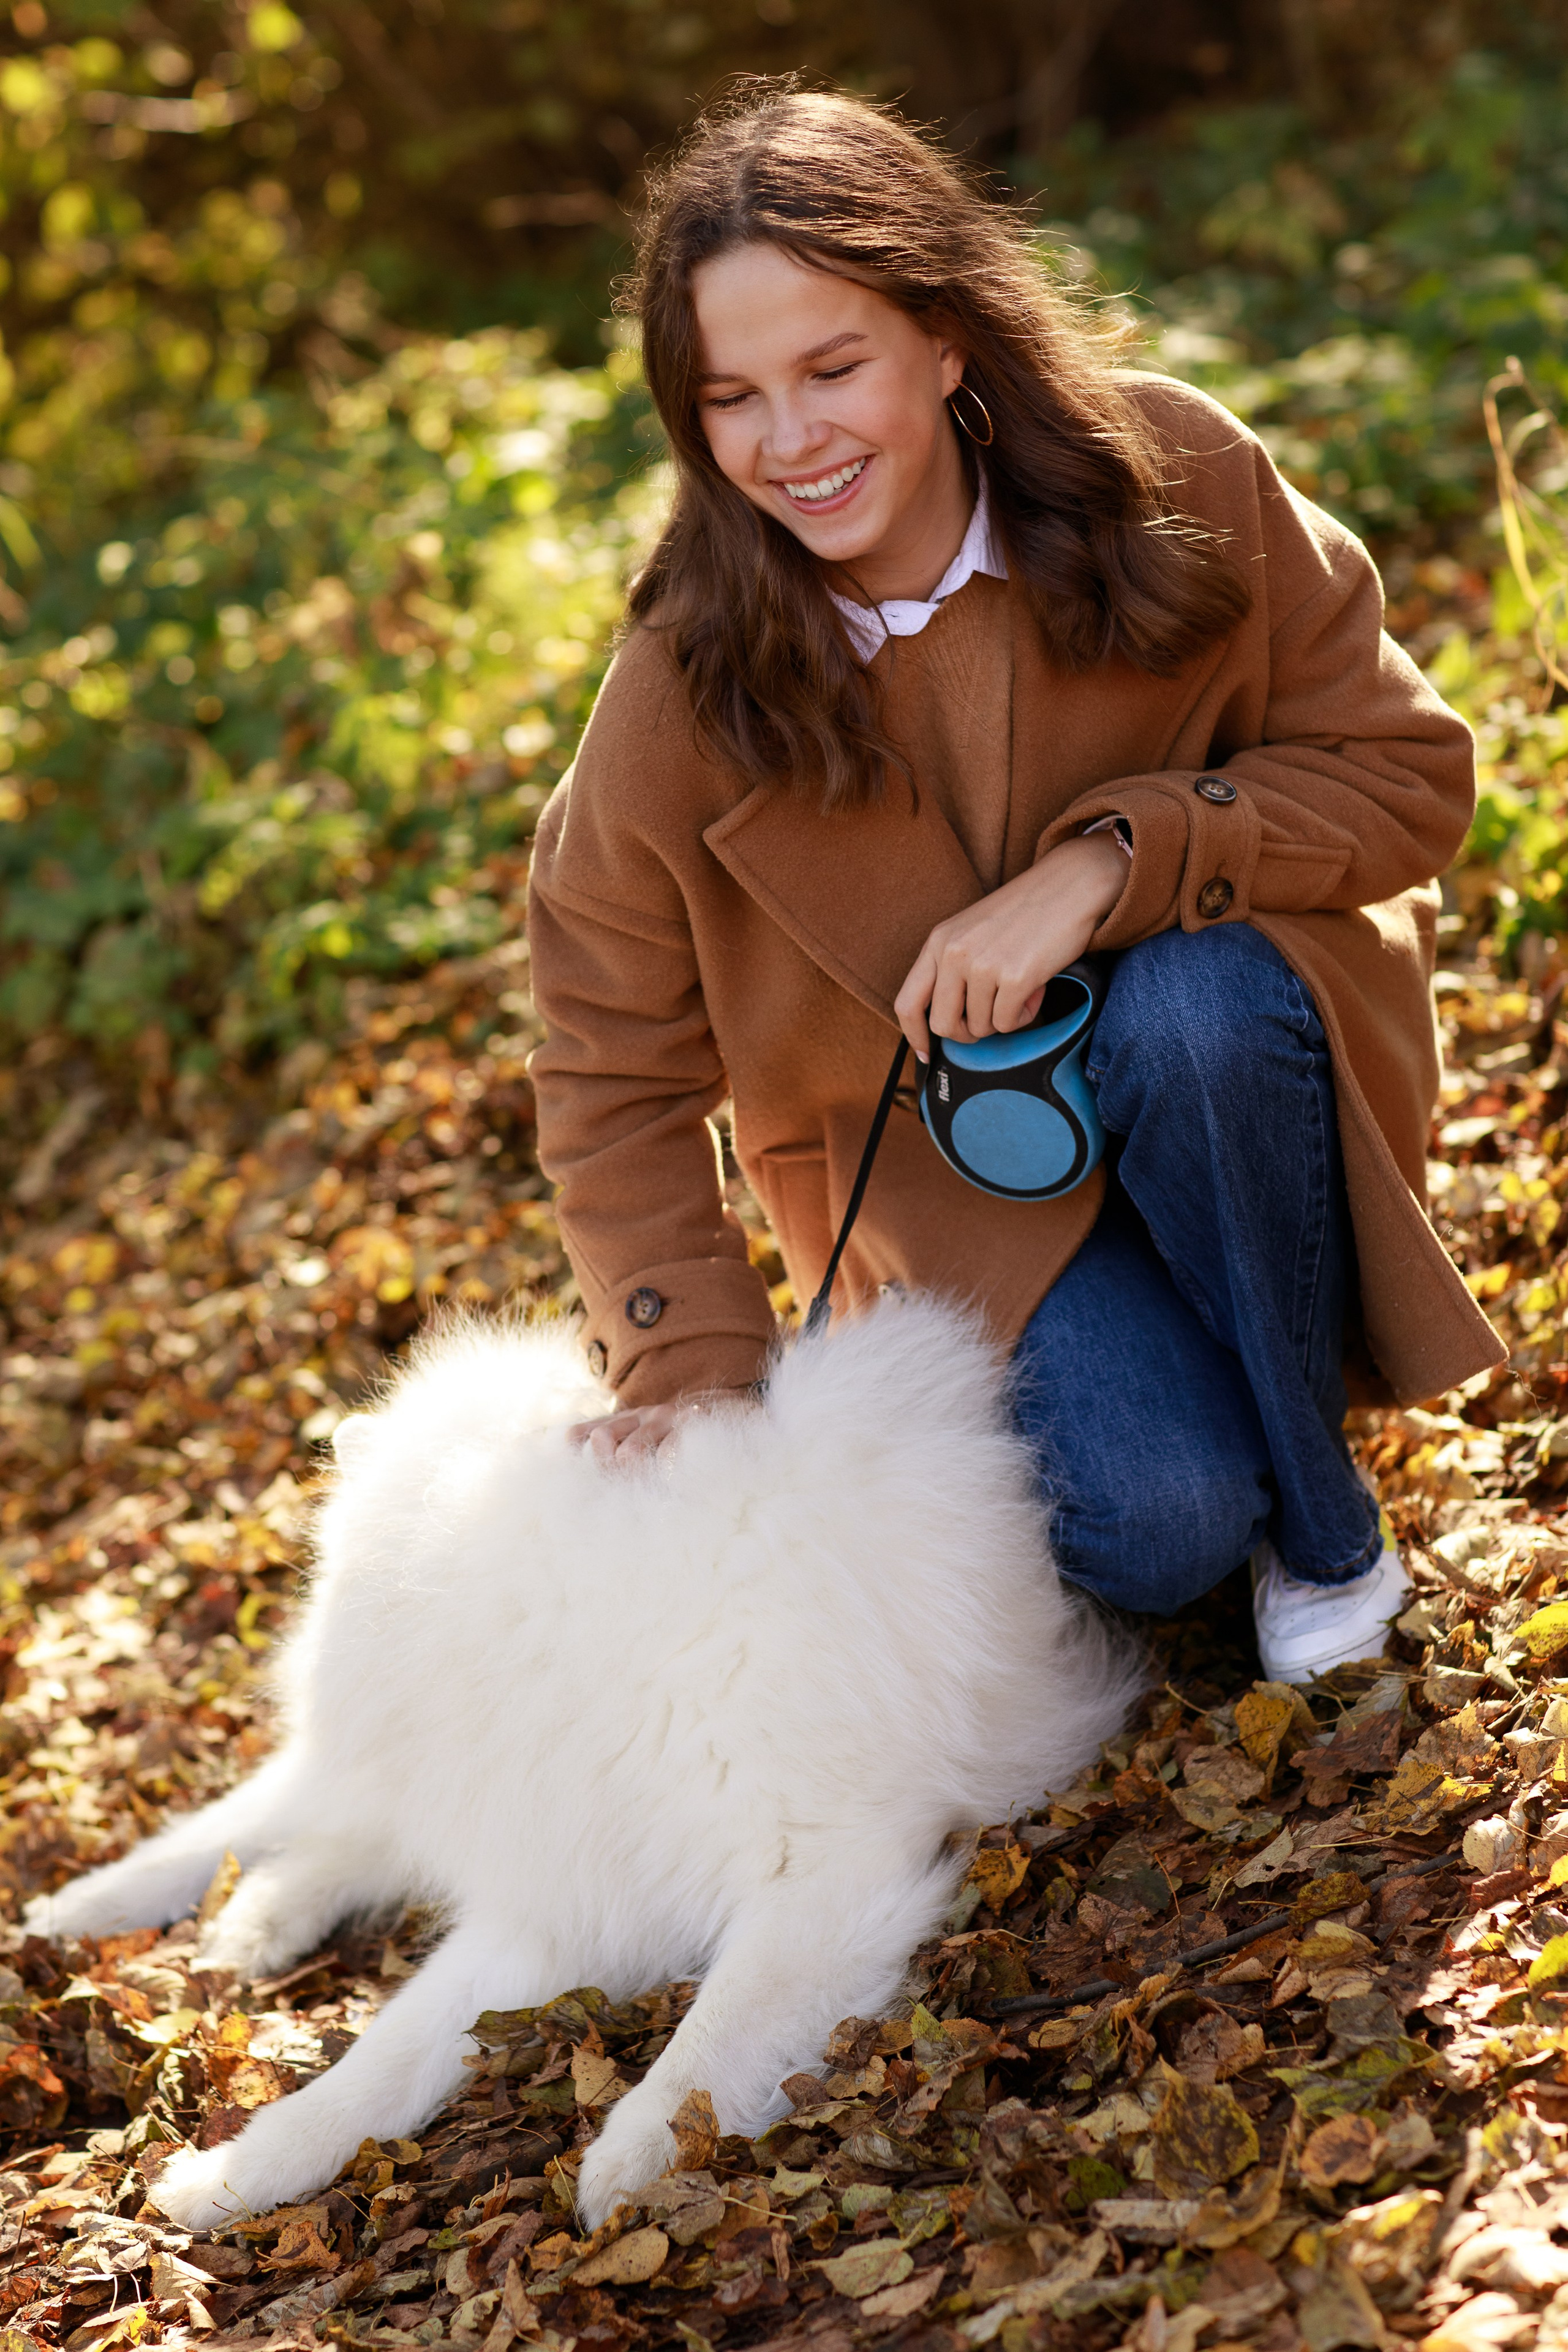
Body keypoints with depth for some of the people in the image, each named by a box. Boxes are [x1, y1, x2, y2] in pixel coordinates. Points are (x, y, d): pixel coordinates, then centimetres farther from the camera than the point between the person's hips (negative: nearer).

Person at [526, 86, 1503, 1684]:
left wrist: (1107, 862, -28)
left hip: (1233, 1052, 1)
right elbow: (614, 1080, -8)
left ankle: (1320, 1502, -11)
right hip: (961, 1175, -1)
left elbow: (1407, 775, -13)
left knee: (1193, 1005, -35)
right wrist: (698, 1376, -19)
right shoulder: (684, 694, -18)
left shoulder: (1174, 480, -18)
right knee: (1150, 1524, -26)